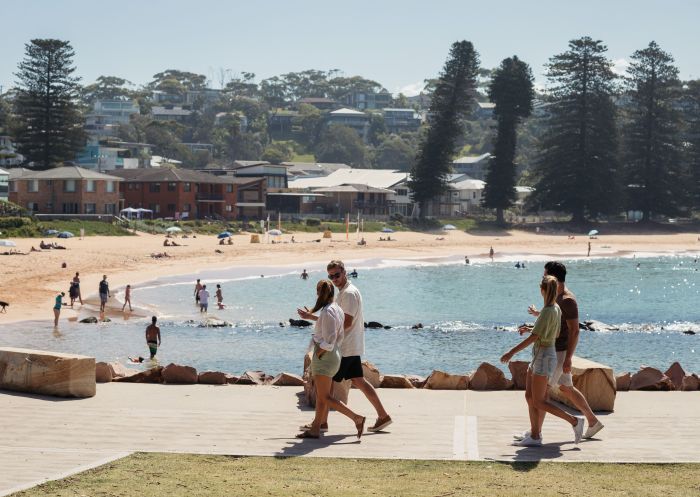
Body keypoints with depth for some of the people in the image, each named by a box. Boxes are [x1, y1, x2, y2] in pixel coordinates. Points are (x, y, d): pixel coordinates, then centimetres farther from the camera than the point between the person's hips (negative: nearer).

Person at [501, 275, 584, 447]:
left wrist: (512, 352, -20)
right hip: (539, 357, 10)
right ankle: (534, 436, 11)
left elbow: (534, 337, -22)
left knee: (538, 402, -5)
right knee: (529, 396, 10)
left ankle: (574, 421, -1)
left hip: (544, 357, -10)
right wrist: (530, 328, 20)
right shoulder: (556, 309, 8)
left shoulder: (548, 311, -20)